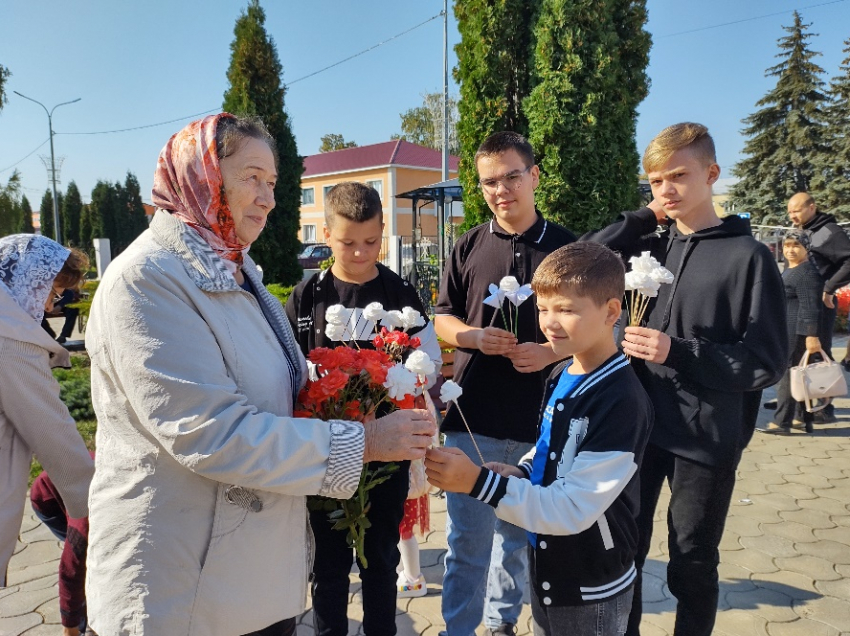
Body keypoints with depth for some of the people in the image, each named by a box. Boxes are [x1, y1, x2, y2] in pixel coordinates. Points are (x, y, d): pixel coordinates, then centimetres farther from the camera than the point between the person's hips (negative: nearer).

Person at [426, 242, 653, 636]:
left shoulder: (622, 402, -26)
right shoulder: (561, 378, -1)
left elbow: (573, 510, -27)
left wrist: (478, 481, -33)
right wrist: (518, 474, -7)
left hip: (591, 592, -7)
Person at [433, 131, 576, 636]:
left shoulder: (567, 247, 1)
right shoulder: (469, 247, 3)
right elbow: (442, 317, 8)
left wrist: (550, 352, -15)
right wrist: (471, 336, -13)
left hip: (539, 421, 1)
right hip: (473, 419, 0)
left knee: (519, 535, 17)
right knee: (468, 540, 6)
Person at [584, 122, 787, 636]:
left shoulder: (747, 256, -8)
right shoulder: (648, 245, 5)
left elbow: (768, 362, -10)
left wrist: (678, 352, -22)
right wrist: (644, 220, -6)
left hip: (706, 438, -3)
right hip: (639, 426, 4)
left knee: (693, 563, 12)